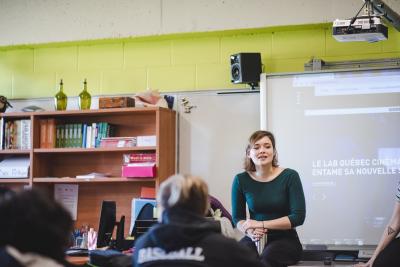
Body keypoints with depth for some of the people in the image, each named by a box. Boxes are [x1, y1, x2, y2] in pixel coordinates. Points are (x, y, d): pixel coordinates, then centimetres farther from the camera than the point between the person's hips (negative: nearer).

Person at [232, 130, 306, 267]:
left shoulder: (289, 176, -6)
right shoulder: (241, 180, 1)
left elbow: (298, 217, -10)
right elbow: (237, 217, 9)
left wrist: (261, 224, -16)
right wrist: (249, 231, -15)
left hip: (285, 239, -2)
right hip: (254, 240, 2)